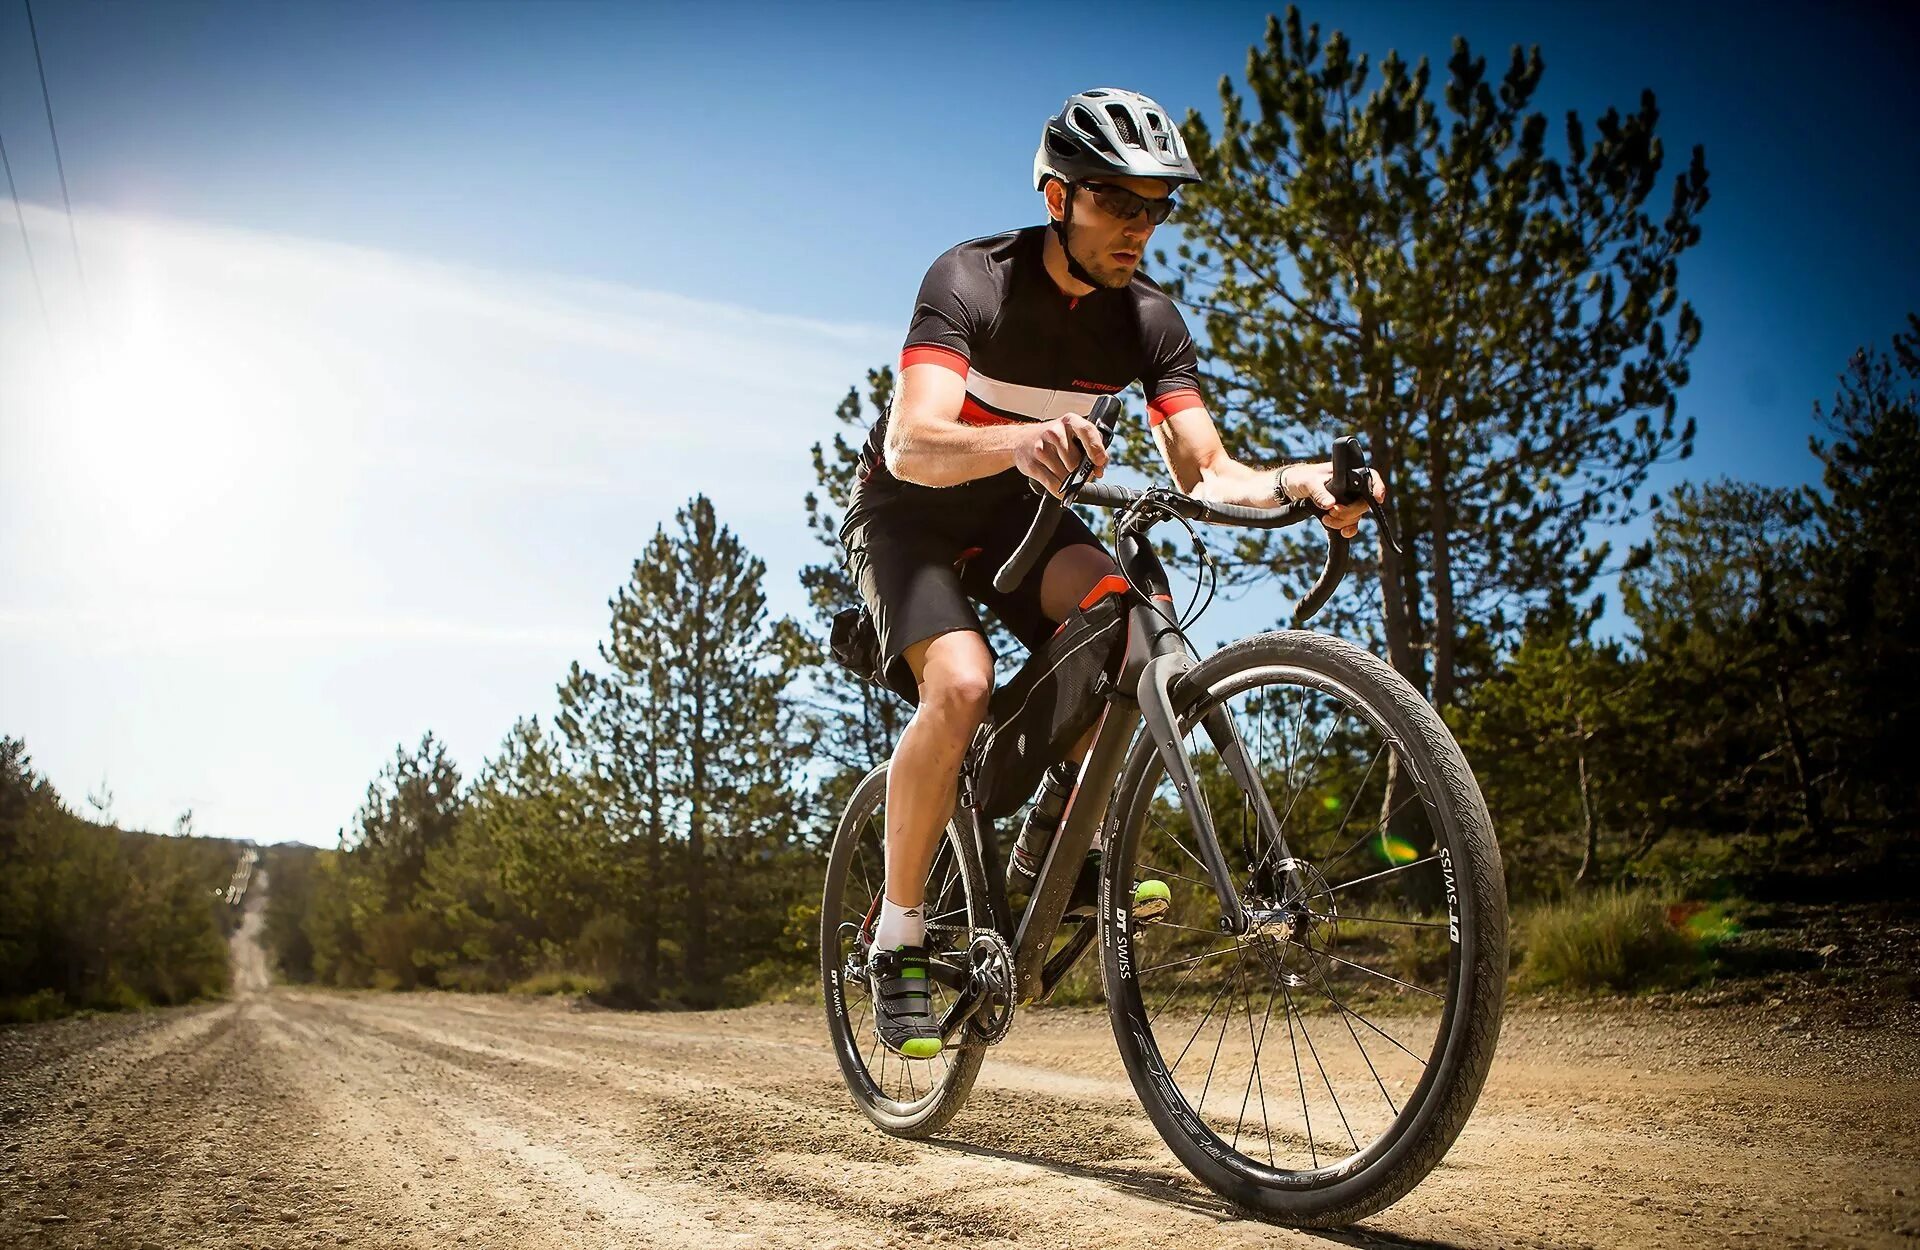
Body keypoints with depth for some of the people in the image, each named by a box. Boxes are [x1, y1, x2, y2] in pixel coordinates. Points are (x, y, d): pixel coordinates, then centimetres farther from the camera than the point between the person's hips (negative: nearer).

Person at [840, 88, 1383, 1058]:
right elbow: (913, 447, -39)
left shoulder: (1148, 320, -11)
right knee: (961, 684, -29)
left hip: (1017, 508, 4)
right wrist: (1020, 440, -59)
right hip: (909, 510, -4)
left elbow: (1205, 473, -16)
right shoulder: (971, 280, -25)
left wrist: (1293, 485, -37)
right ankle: (898, 933, -11)